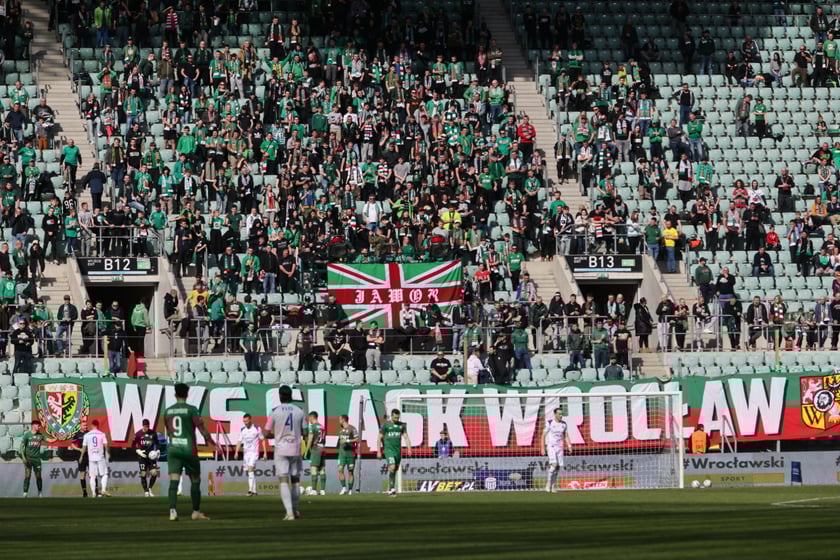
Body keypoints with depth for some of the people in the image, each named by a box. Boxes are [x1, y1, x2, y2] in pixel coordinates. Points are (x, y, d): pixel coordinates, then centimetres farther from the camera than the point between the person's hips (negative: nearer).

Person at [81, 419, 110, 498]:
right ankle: (103, 490, -12)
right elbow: (105, 445, -3)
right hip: (100, 457, -2)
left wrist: (81, 456, 16)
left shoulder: (87, 435, 3)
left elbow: (84, 447, 5)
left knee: (92, 476, 6)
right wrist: (108, 453, 13)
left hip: (91, 457, 2)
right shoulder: (102, 434, -2)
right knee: (104, 474, 4)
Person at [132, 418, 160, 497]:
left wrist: (158, 451, 1)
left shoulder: (153, 433, 4)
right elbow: (133, 445, 4)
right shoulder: (138, 434, -2)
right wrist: (139, 451, -10)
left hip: (151, 456, 1)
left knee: (154, 473, -10)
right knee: (143, 474, -3)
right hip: (143, 456, -1)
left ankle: (150, 488, 11)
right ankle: (146, 491, 8)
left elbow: (157, 443, 15)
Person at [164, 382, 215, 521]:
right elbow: (202, 428, -10)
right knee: (195, 481, 12)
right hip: (189, 450, -3)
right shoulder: (192, 410, -6)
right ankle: (196, 512, 17)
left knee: (173, 481, -7)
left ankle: (173, 511, -24)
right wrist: (211, 442, 4)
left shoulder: (168, 411, 9)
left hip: (173, 449, 3)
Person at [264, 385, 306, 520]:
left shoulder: (275, 412, -6)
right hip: (295, 450, 2)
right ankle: (295, 510, 25)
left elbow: (266, 434, -3)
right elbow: (305, 433, 1)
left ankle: (289, 513, -17)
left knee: (284, 481, -4)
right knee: (295, 480, 18)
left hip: (281, 450, -2)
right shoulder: (299, 412, 0)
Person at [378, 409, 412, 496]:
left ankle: (390, 490, 16)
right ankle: (392, 488, -20)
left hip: (398, 450, 5)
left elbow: (406, 437, 10)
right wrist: (379, 451, -4)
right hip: (388, 449, -5)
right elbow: (380, 438, 0)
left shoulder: (401, 425, 9)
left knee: (394, 470, 7)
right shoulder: (386, 425, -2)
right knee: (392, 467, -20)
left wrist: (409, 449, -3)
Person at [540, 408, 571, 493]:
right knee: (554, 464, -22)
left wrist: (569, 447, -1)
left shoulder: (563, 424, 6)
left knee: (558, 467, 2)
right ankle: (548, 483, -10)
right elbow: (543, 436, -6)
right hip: (551, 447, -5)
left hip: (559, 447, 5)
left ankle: (552, 486, 13)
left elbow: (566, 437, 13)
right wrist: (542, 448, -11)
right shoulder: (549, 423, -8)